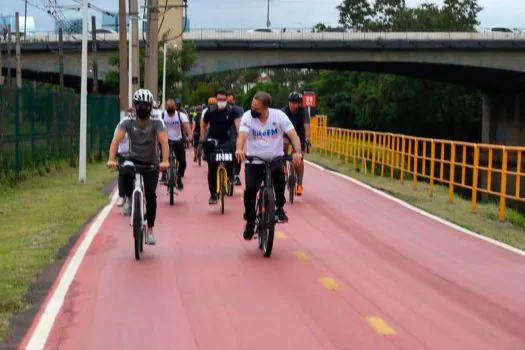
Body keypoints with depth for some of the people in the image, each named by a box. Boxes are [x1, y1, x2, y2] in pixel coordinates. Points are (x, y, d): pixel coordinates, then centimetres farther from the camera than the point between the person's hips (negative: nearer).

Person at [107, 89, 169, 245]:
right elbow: (116, 140, -21)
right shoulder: (127, 122, -9)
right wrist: (111, 159, -38)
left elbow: (164, 141, -25)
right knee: (126, 173, -35)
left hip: (151, 163, 0)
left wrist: (165, 161, -42)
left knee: (150, 194, -14)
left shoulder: (156, 123, -12)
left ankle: (150, 230, 0)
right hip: (133, 160, 0)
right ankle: (129, 199, -7)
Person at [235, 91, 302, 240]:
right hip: (254, 161, 1)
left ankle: (279, 207, -11)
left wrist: (298, 151, -39)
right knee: (250, 189, -18)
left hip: (275, 158, -1)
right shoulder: (247, 116, -11)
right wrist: (239, 149, -48)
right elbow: (242, 135, -26)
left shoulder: (278, 115, -11)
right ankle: (250, 221, 9)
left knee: (279, 171, -34)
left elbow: (293, 134, -19)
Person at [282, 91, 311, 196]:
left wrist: (307, 139, -53)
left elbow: (306, 126, -37)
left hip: (299, 134, 0)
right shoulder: (284, 111, -25)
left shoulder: (303, 112, -25)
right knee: (284, 143, -34)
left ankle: (299, 184, -1)